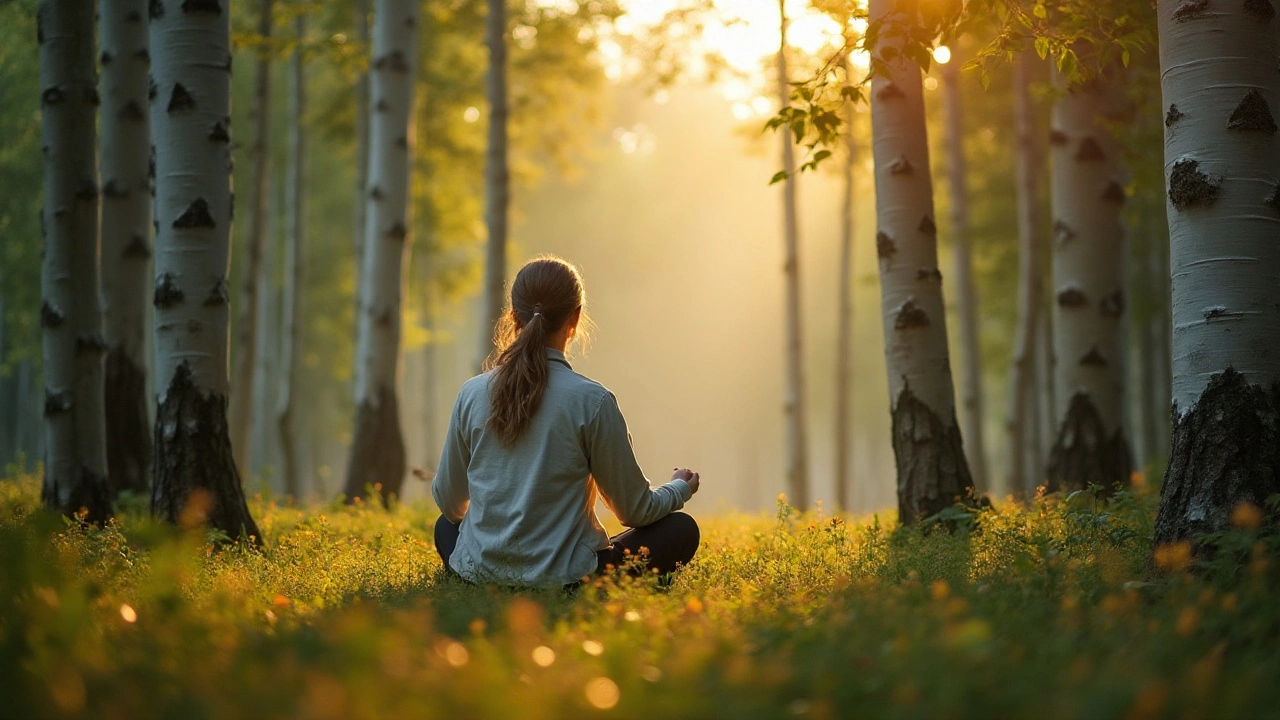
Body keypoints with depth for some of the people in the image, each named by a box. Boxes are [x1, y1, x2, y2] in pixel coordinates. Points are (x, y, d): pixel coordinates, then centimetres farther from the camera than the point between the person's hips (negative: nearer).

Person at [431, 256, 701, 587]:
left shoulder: (472, 393, -2)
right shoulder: (592, 401, -13)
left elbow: (447, 501, 11)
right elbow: (635, 509, -3)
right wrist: (680, 487, 20)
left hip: (478, 572, 4)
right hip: (563, 578, -4)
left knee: (446, 524, 38)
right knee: (681, 529, 13)